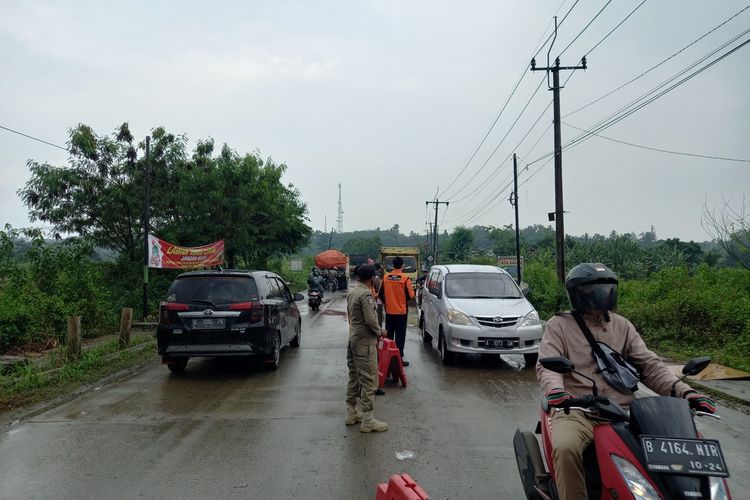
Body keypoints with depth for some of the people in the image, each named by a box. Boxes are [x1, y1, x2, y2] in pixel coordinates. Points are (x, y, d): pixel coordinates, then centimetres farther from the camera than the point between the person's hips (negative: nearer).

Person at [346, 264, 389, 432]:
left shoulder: (351, 292, 10)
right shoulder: (366, 294, -18)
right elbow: (370, 320, -23)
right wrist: (380, 332, -5)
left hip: (353, 338, 9)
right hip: (365, 342, -9)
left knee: (354, 377, 17)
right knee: (368, 380, -4)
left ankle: (351, 413, 26)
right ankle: (367, 421, 0)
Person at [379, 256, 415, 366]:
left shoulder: (385, 277, -3)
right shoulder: (405, 278, -14)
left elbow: (381, 294, 5)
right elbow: (411, 295, -12)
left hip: (389, 311, 4)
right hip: (401, 311, -4)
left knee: (389, 335, 15)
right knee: (400, 336, 3)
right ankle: (399, 358, 4)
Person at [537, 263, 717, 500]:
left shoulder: (622, 326, 19)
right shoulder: (559, 325, 5)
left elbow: (650, 366, 12)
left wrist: (684, 391, -6)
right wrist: (555, 390, -32)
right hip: (577, 410, -4)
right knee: (566, 448, -35)